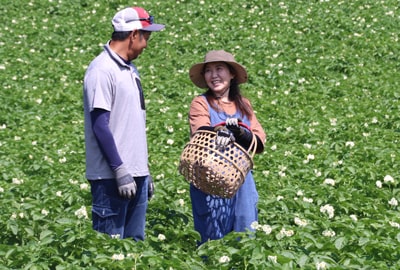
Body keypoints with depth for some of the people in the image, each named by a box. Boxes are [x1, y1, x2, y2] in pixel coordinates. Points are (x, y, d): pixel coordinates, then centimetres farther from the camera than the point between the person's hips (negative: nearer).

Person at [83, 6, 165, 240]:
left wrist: (144, 172, 18)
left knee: (135, 242, 11)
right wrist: (121, 172, -18)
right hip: (112, 177, -9)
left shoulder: (130, 70, 15)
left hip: (136, 174, 9)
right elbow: (100, 125, -16)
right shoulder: (102, 70, -12)